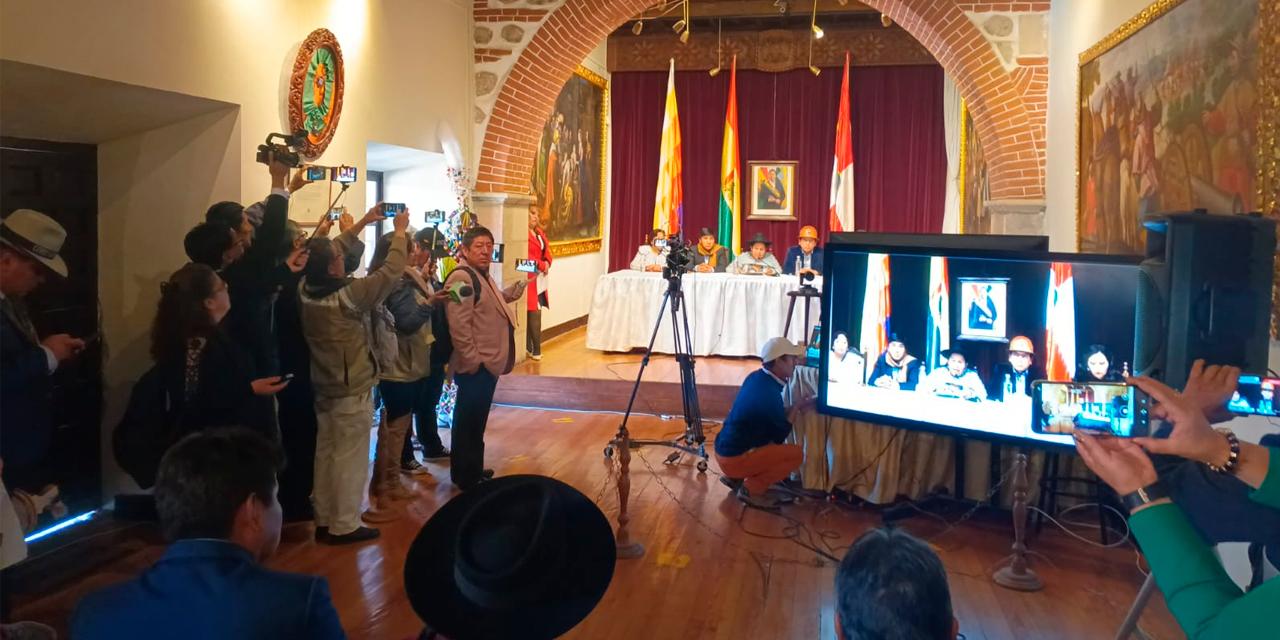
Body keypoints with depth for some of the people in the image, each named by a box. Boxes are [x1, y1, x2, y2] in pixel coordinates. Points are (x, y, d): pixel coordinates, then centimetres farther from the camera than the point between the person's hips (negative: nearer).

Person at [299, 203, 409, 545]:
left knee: (326, 454, 15)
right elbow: (391, 272, -18)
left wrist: (362, 223, 11)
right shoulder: (348, 296, -24)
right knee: (350, 459, 2)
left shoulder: (304, 291, -5)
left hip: (323, 387, 7)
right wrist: (400, 231, -6)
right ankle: (344, 525, 10)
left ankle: (324, 520, 24)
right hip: (352, 391, -7)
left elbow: (328, 251, 9)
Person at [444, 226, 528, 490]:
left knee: (476, 421, 20)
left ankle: (474, 470, 32)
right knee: (469, 422, 0)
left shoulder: (483, 275, 13)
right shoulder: (461, 277, -20)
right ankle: (466, 477, 10)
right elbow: (459, 326, -26)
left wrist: (515, 290, 20)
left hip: (488, 362, 11)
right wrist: (473, 360, -25)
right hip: (475, 366, -11)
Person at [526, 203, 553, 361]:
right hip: (530, 279, -9)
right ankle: (536, 350, 0)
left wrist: (547, 262, -3)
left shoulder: (539, 232, 18)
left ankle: (529, 348, 14)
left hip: (540, 279, 9)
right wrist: (542, 265, -11)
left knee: (533, 314, 9)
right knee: (535, 314, -7)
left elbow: (547, 249, 18)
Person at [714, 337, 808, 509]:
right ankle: (751, 489, -4)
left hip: (726, 449, 9)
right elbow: (780, 435, -9)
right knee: (796, 453, -10)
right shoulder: (769, 392, -22)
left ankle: (736, 478, 17)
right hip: (734, 458, -9)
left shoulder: (757, 378, 4)